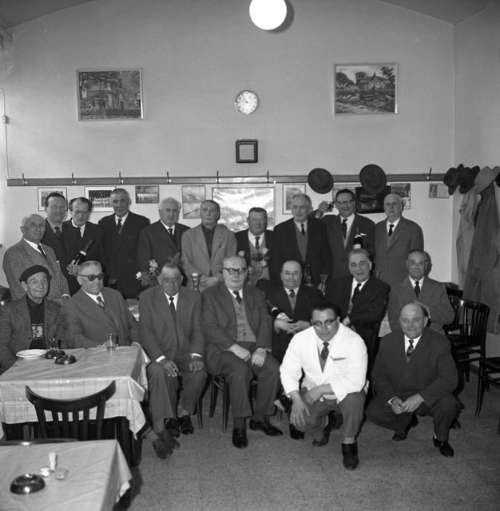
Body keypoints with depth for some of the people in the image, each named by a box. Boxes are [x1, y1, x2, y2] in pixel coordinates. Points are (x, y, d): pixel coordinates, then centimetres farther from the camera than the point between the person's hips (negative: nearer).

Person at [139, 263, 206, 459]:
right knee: (159, 373, -34)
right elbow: (146, 333, -7)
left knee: (199, 373, -28)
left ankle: (183, 412, 0)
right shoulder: (147, 298, 1)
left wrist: (195, 355, -16)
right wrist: (162, 359, -22)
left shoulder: (193, 298, 8)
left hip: (185, 353, 2)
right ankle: (163, 430, -31)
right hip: (158, 354, -2)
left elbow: (197, 331, 4)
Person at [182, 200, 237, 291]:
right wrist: (201, 278, -10)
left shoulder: (228, 235, 8)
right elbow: (186, 263, 4)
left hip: (221, 286, 0)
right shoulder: (188, 235, 9)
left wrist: (218, 278, -10)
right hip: (197, 287, 0)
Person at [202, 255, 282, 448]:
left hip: (255, 347, 4)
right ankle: (239, 425, -19)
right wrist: (235, 347, -18)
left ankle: (260, 418, -5)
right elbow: (210, 329, -6)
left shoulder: (256, 294, 17)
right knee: (240, 370, -33)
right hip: (224, 349, -4)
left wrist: (262, 349, -12)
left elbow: (265, 323, 7)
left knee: (273, 368, -23)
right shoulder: (210, 295, 5)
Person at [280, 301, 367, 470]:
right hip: (313, 393, 2)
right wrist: (296, 398, -21)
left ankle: (349, 443, -6)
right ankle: (320, 431, 15)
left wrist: (321, 389, -28)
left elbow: (356, 381, -28)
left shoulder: (354, 341, -23)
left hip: (343, 393, -2)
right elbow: (288, 370, -5)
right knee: (299, 420, -23)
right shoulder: (300, 339, -12)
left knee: (354, 398, -35)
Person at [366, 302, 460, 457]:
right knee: (373, 412, -21)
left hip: (429, 398, -2)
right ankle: (405, 422, 15)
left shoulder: (439, 343, -13)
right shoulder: (388, 342, -5)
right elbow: (378, 376, -2)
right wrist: (391, 399, -21)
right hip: (397, 395, 2)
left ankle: (441, 438, 5)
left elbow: (449, 379, -20)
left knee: (448, 405, -31)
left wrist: (420, 397, -31)